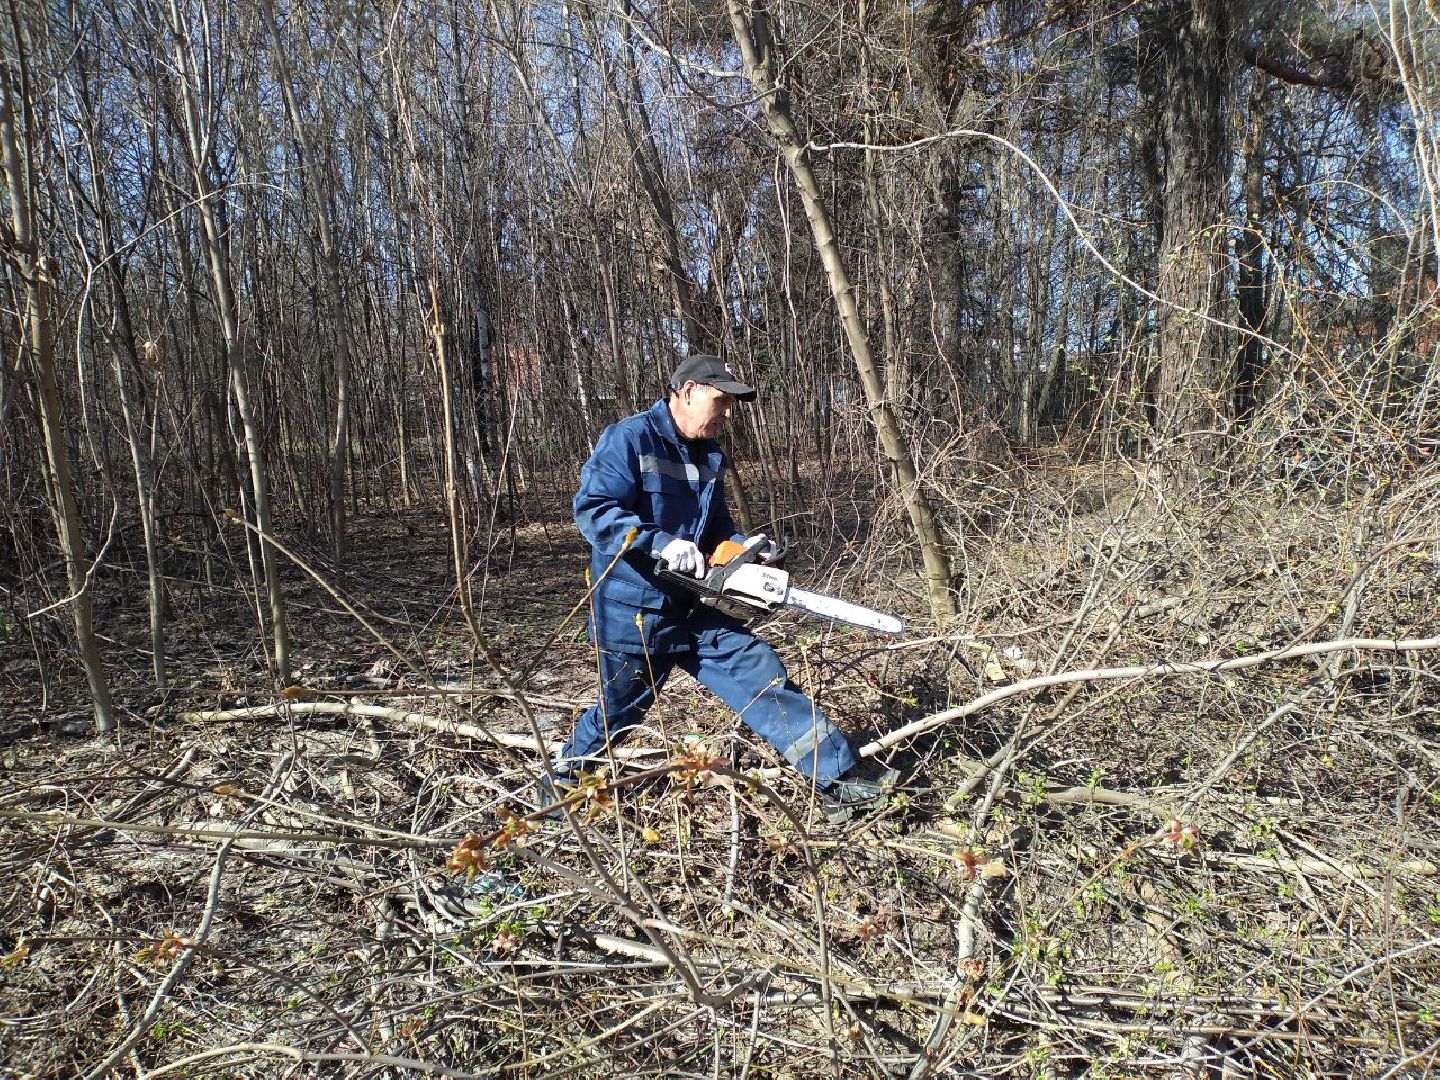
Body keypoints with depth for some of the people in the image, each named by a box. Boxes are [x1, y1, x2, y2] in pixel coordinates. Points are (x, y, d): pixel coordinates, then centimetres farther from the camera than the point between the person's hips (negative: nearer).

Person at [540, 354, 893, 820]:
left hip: (692, 607, 7)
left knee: (762, 674, -1)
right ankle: (562, 780, 37)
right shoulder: (629, 439, -14)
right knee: (618, 709, 10)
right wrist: (663, 543, -32)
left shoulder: (709, 457, 11)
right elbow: (592, 509, -23)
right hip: (633, 612, -7)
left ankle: (836, 778, 2)